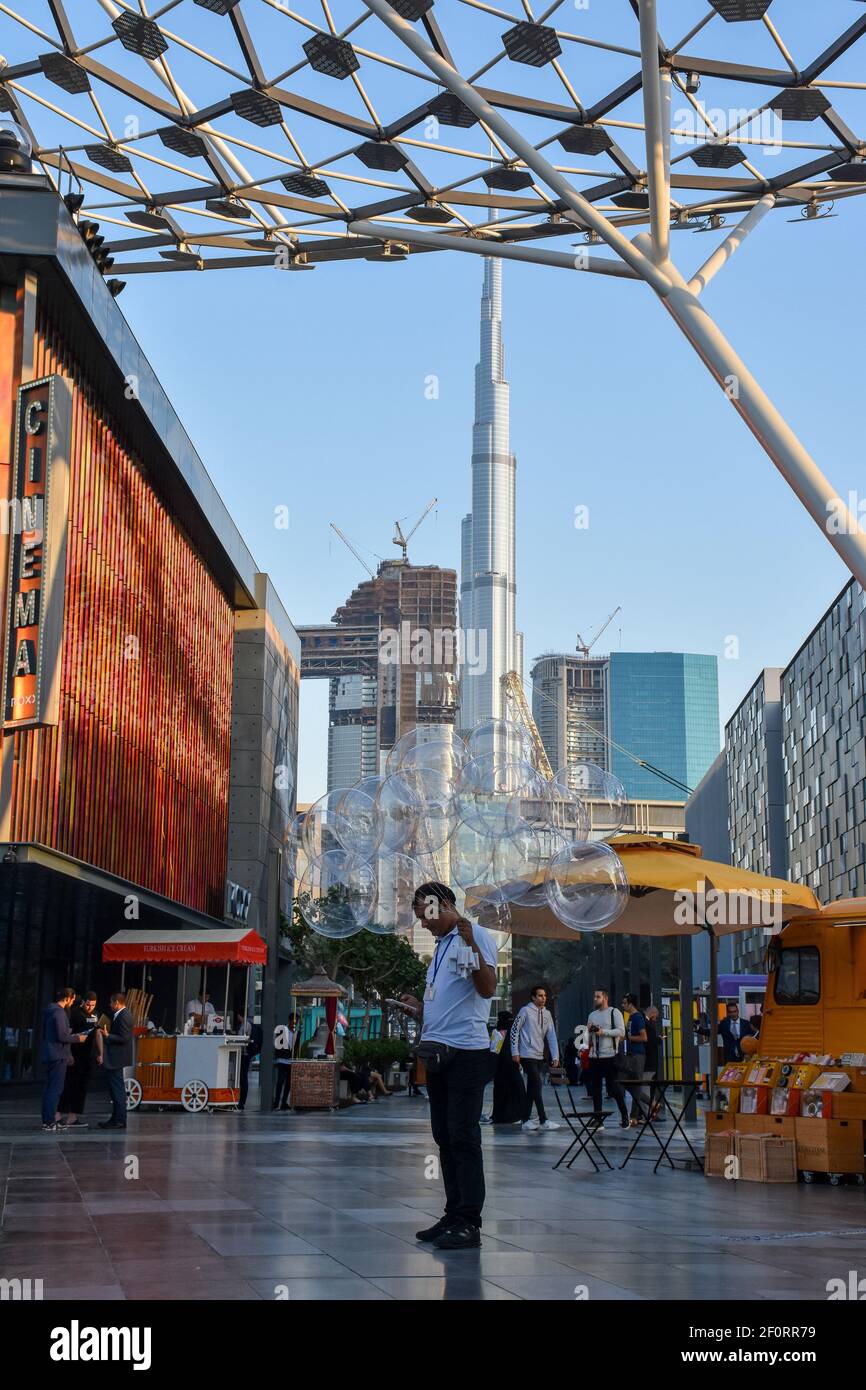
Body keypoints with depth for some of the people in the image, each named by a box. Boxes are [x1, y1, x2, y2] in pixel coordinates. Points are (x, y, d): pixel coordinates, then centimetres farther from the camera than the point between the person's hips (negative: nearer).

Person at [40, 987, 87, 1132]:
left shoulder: (50, 1011, 14)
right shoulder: (59, 1013, -16)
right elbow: (62, 1036, -21)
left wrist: (72, 1034, 19)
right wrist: (78, 1038, -6)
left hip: (47, 1055, 10)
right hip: (57, 1056, -10)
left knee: (48, 1088, 12)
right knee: (55, 1089, -7)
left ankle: (47, 1120, 16)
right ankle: (50, 1122, -8)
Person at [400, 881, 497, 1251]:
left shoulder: (475, 935, -5)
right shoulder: (441, 945, 22)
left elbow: (488, 989, -18)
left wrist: (471, 944, -26)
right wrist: (418, 1006, 13)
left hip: (466, 1051, -9)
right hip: (438, 1053, 9)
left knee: (463, 1137, -8)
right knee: (445, 1137, 10)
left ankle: (469, 1223, -6)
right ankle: (453, 1215, 16)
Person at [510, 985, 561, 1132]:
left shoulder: (547, 1014, 10)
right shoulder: (526, 1011, -7)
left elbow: (552, 1036, 9)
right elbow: (514, 1030, -5)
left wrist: (555, 1056, 2)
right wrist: (515, 1052, -8)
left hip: (539, 1056, 7)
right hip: (527, 1055, -7)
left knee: (532, 1088, 9)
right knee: (537, 1086, -12)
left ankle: (526, 1120, 15)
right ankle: (543, 1121, -11)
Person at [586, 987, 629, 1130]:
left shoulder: (614, 1012, -1)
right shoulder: (592, 1015, 18)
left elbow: (621, 1031, -10)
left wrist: (603, 1031, -16)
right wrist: (589, 1030, 0)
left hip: (609, 1056, -6)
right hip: (594, 1056, 6)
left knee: (613, 1087, -6)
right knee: (595, 1088, 4)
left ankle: (624, 1115, 10)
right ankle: (598, 1120, 8)